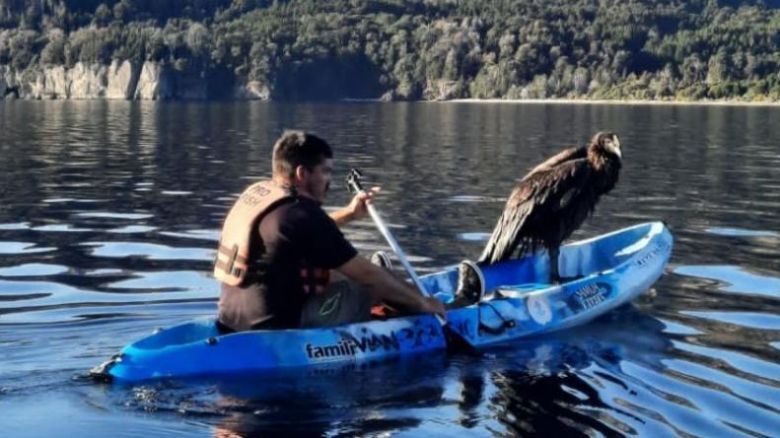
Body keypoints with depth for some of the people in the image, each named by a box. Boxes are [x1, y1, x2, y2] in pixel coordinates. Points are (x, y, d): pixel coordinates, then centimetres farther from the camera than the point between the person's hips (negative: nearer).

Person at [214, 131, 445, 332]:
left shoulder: (256, 193, 7)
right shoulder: (300, 214, -20)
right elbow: (368, 274, -15)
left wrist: (348, 214, 25)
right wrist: (422, 302, -4)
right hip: (277, 330, -9)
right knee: (378, 286, 1)